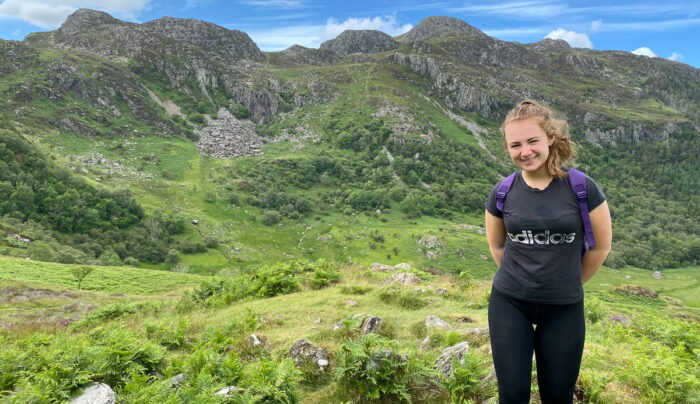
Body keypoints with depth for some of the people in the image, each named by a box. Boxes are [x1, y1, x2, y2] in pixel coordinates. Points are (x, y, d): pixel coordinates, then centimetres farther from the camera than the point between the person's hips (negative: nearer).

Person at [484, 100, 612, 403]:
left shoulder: (582, 188, -12)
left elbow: (601, 246, 0)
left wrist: (567, 284, 9)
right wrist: (520, 279, 10)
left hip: (564, 308, -1)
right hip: (509, 304, 1)